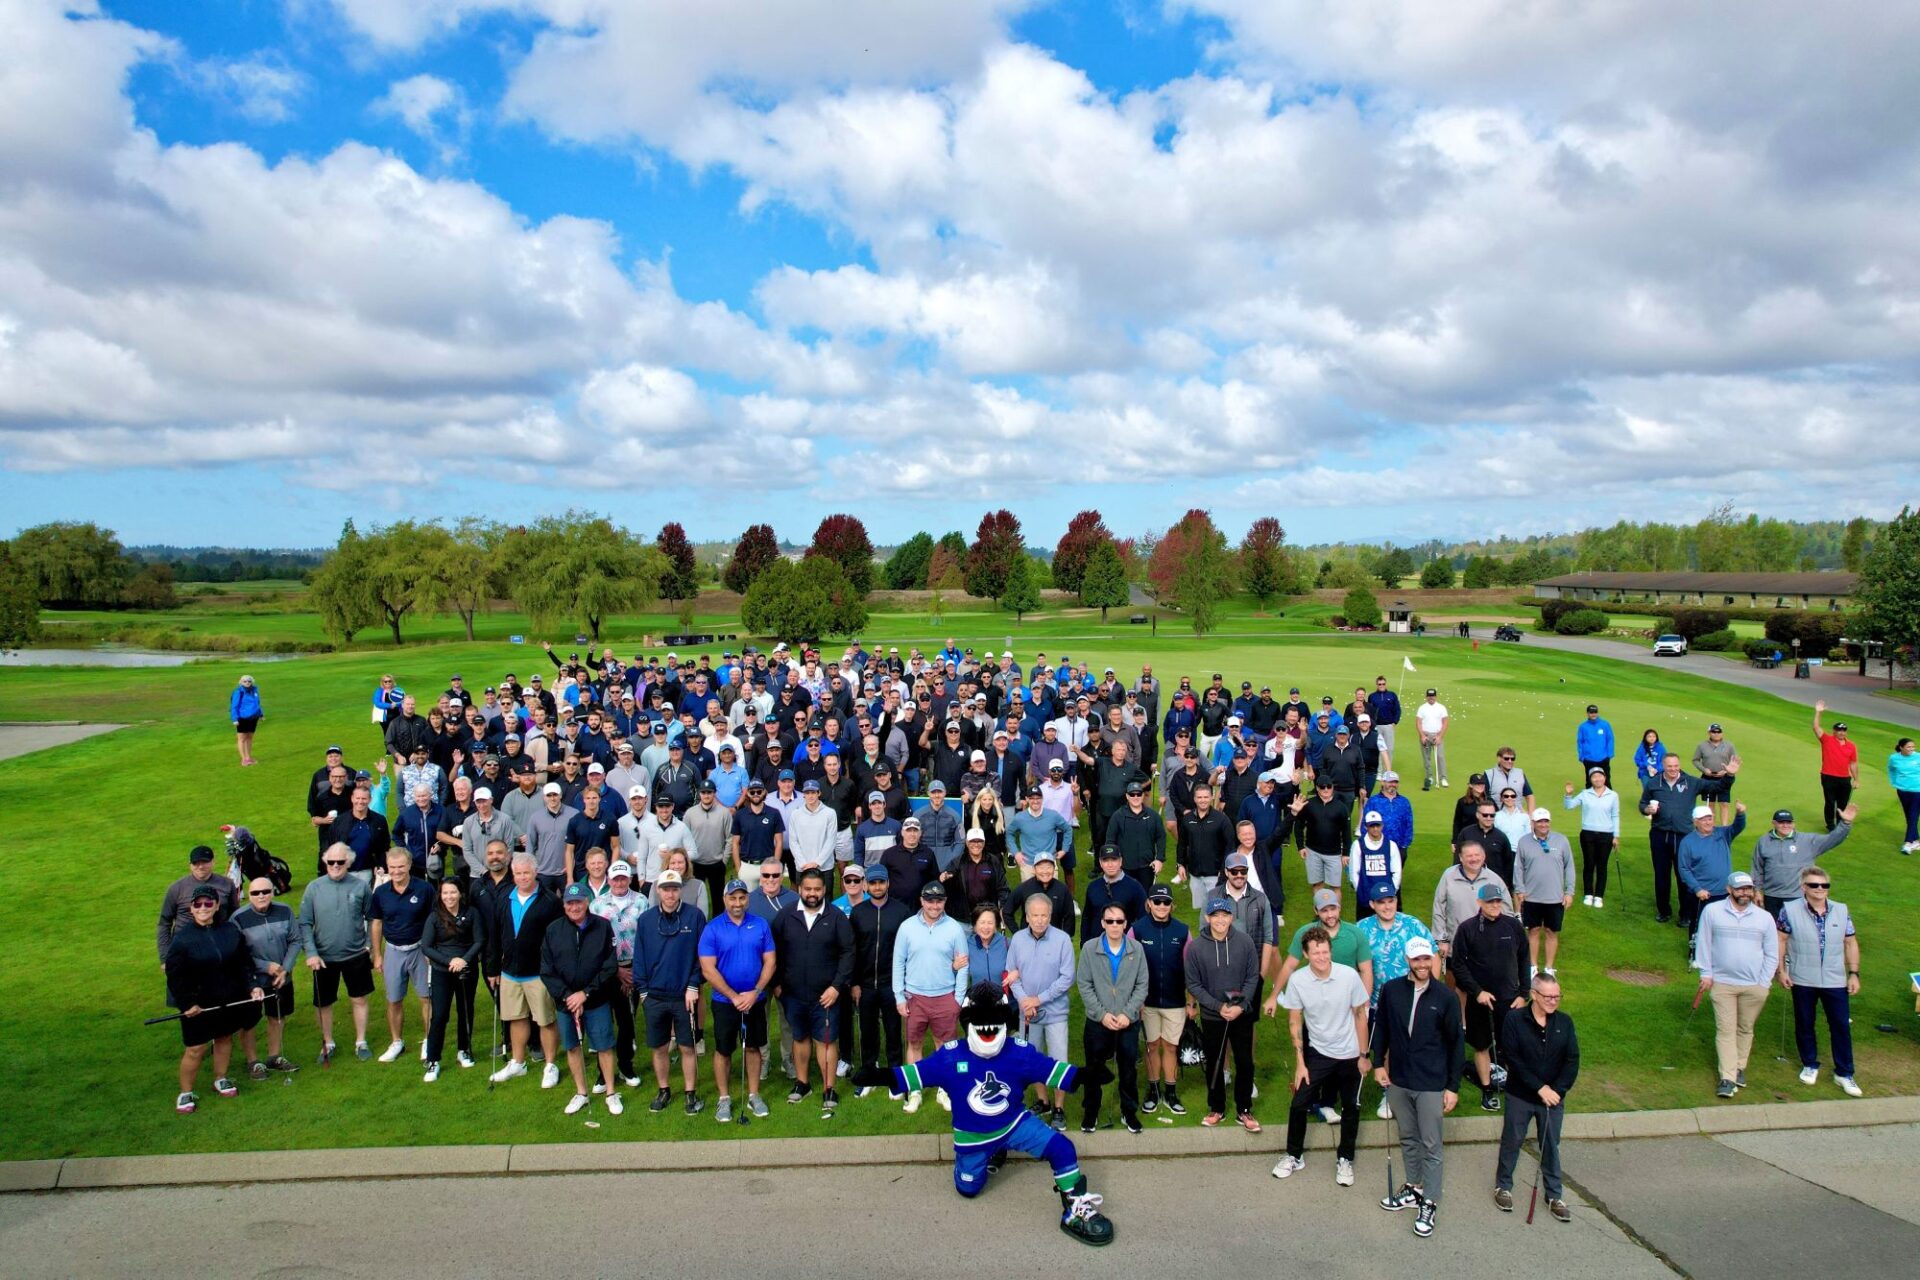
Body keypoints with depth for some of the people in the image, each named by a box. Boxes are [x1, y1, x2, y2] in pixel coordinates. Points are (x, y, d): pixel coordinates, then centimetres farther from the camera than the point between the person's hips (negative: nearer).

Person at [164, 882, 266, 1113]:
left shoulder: (231, 930, -3)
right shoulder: (182, 937, -13)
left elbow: (244, 962, 4)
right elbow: (174, 975, -10)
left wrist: (252, 986, -7)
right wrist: (187, 1003, -12)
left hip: (229, 1001, 4)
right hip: (197, 1005, -4)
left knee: (225, 1038, 18)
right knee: (195, 1050, 1)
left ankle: (221, 1079, 39)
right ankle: (185, 1093, 20)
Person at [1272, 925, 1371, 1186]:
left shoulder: (1350, 975, -20)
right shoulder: (1297, 980, -17)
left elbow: (1360, 1015, -7)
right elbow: (1295, 1022, -6)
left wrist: (1364, 1055, -3)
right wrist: (1300, 1063, -5)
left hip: (1349, 1054, 0)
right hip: (1317, 1052, 0)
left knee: (1351, 1108, 12)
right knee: (1298, 1104, -1)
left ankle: (1345, 1159, 32)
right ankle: (1294, 1156, 21)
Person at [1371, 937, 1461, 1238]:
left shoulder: (1446, 997, -11)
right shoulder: (1391, 990, -5)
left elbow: (1455, 1043, -5)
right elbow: (1380, 1027, 9)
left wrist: (1453, 1086, -5)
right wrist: (1378, 1063, 5)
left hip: (1431, 1085, -3)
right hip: (1397, 1080, 3)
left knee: (1431, 1145, 4)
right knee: (1408, 1138, 18)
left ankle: (1429, 1204, 16)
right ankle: (1413, 1189, 35)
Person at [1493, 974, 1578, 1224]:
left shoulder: (1564, 1022, -3)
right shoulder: (1515, 1020, -13)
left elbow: (1572, 1060, -5)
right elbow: (1512, 1059, -17)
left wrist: (1557, 1090, -15)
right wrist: (1540, 1088, -19)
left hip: (1553, 1097, 2)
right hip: (1520, 1096, -2)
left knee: (1551, 1146, 13)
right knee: (1511, 1142, 12)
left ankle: (1555, 1195, 28)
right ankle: (1503, 1186, 29)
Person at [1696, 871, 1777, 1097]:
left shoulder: (1764, 918, 2)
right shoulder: (1712, 911, -4)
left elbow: (1772, 954, 8)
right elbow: (1703, 944, 2)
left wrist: (1764, 983, 2)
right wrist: (1706, 974, -2)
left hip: (1754, 985, 2)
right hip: (1722, 983, -2)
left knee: (1745, 1029, 11)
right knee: (1725, 1030, -2)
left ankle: (1739, 1068, 28)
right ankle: (1728, 1078, -1)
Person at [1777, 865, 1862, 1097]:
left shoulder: (1842, 911, 2)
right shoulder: (1790, 910, -7)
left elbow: (1851, 943, 7)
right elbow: (1780, 940, -3)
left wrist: (1854, 973, 3)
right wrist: (1781, 970, -6)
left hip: (1835, 981, 2)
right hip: (1803, 980, -2)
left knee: (1841, 1025, 4)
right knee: (1804, 1024, 11)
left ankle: (1844, 1073, 16)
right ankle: (1810, 1065, 29)